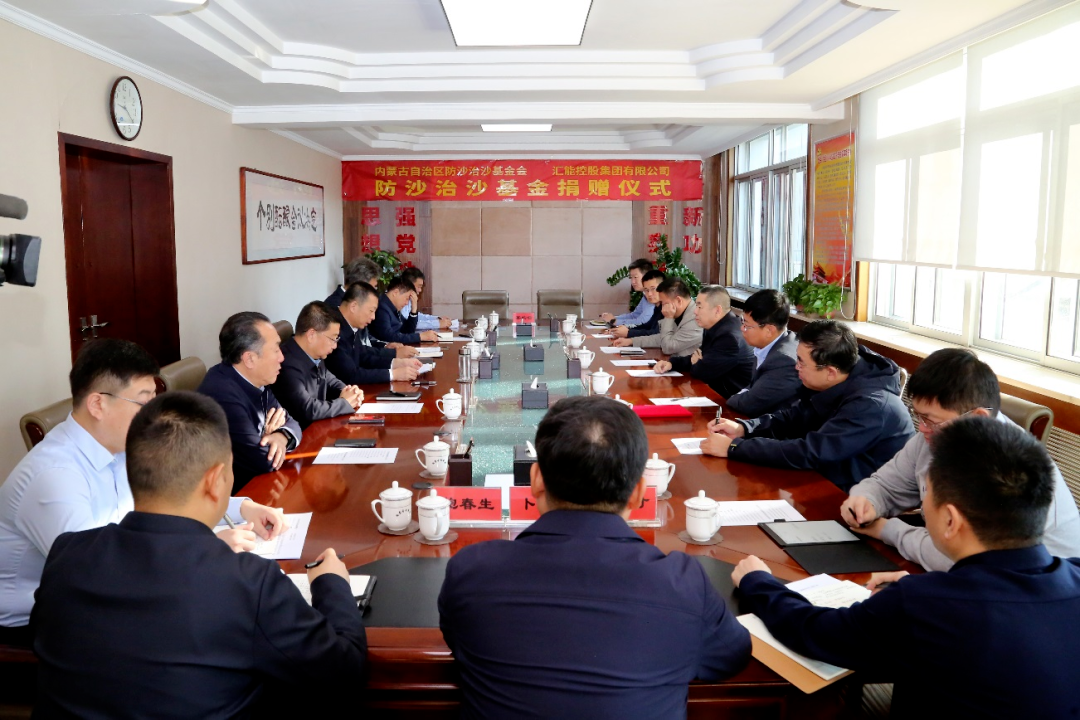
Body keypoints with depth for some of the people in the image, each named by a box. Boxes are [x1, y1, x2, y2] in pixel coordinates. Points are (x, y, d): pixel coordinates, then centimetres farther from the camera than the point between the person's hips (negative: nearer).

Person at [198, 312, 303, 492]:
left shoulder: (254, 381, 0)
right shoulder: (223, 395, -28)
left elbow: (291, 423, 6)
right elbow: (263, 461, -28)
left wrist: (282, 437, -15)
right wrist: (270, 436, -8)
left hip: (258, 482, 8)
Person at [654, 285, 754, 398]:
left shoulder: (729, 336, -25)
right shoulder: (714, 328, 6)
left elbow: (702, 372, -24)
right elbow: (699, 356, 16)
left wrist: (695, 364, -2)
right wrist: (671, 363, -1)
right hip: (719, 392, 8)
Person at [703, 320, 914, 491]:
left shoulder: (870, 406, -30)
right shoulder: (835, 385, -4)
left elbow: (808, 453, -31)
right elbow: (795, 417, 10)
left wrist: (733, 447, -26)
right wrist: (743, 428, -7)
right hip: (836, 485, 8)